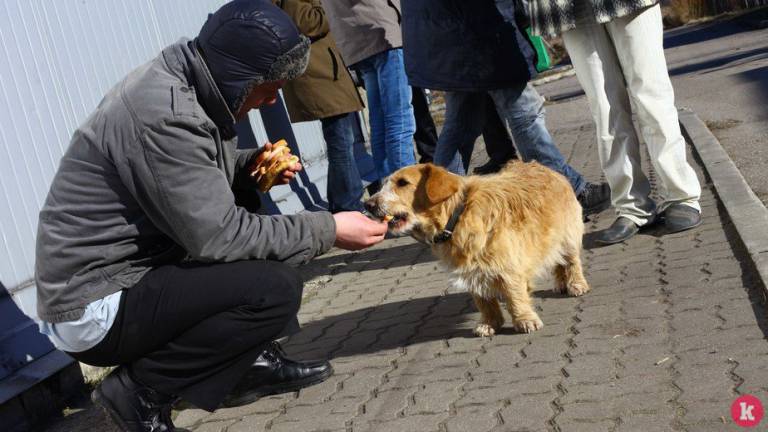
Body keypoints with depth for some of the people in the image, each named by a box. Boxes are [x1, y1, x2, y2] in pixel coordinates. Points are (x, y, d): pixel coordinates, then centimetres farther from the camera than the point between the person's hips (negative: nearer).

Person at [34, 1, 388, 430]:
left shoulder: (177, 84, 3)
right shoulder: (164, 114, -26)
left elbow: (197, 177, 19)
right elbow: (216, 235, -25)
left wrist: (253, 165, 0)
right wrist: (327, 230, -17)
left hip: (131, 269, 10)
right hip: (95, 307, -10)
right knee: (277, 286, -22)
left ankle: (253, 362, 14)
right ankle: (141, 387, -8)